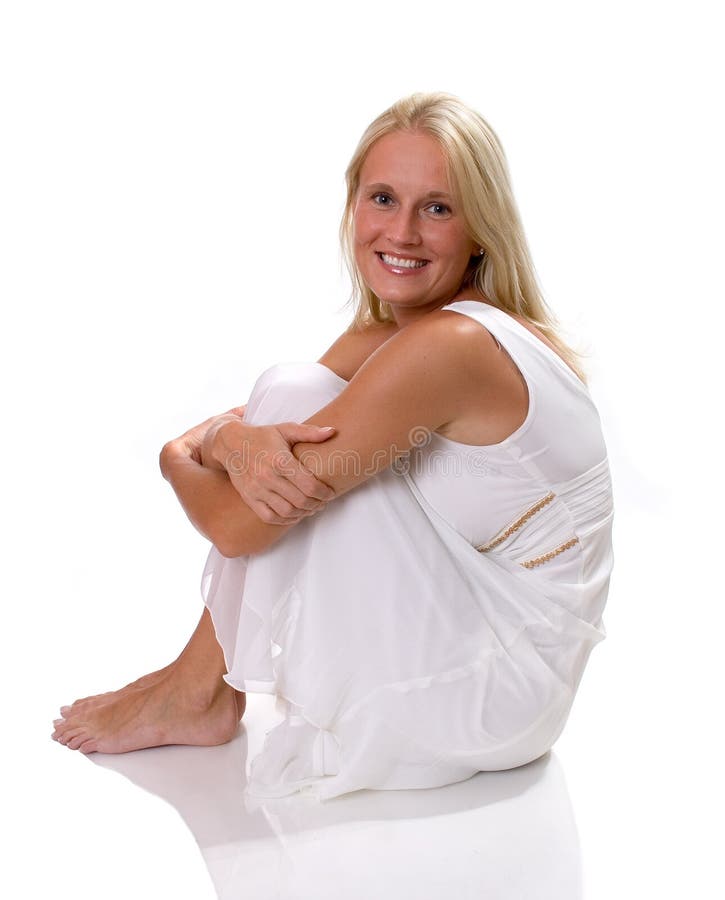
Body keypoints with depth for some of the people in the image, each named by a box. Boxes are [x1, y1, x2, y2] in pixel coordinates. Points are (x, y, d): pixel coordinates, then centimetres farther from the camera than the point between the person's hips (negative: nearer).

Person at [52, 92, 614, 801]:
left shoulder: (448, 346, -26)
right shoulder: (382, 337, 3)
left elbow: (237, 525, -24)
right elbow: (234, 425, 2)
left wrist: (179, 459, -2)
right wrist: (232, 439, -24)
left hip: (496, 695, -8)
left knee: (293, 395, -16)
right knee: (281, 436, 0)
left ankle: (200, 694, 1)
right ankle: (211, 687, 7)